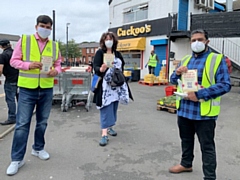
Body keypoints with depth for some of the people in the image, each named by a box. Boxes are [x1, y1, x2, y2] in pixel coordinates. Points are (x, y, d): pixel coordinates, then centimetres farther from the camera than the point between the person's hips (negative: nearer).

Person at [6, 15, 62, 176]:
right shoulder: (24, 40, 0)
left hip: (46, 89, 3)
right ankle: (17, 159, 10)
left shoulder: (54, 46, 8)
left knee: (42, 122, 14)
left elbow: (58, 64, 13)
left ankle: (38, 148, 34)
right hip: (27, 89, -3)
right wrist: (29, 65, -19)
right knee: (22, 124, -2)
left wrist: (56, 71, -10)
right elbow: (14, 61, -1)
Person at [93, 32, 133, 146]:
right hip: (105, 85, -5)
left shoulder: (118, 54, 13)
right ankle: (104, 134, -10)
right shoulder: (100, 53, -3)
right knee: (106, 108, -10)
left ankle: (109, 127, 27)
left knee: (113, 107, 11)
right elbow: (95, 67, -13)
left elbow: (122, 67, 17)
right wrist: (101, 69, -34)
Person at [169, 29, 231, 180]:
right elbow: (173, 81, 14)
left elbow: (225, 85, -15)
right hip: (184, 109, 6)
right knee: (186, 140, 22)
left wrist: (199, 94, -24)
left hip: (204, 112, -6)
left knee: (207, 146, 6)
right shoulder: (185, 60, 12)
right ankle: (186, 164, 43)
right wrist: (177, 73, -10)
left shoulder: (217, 59, -6)